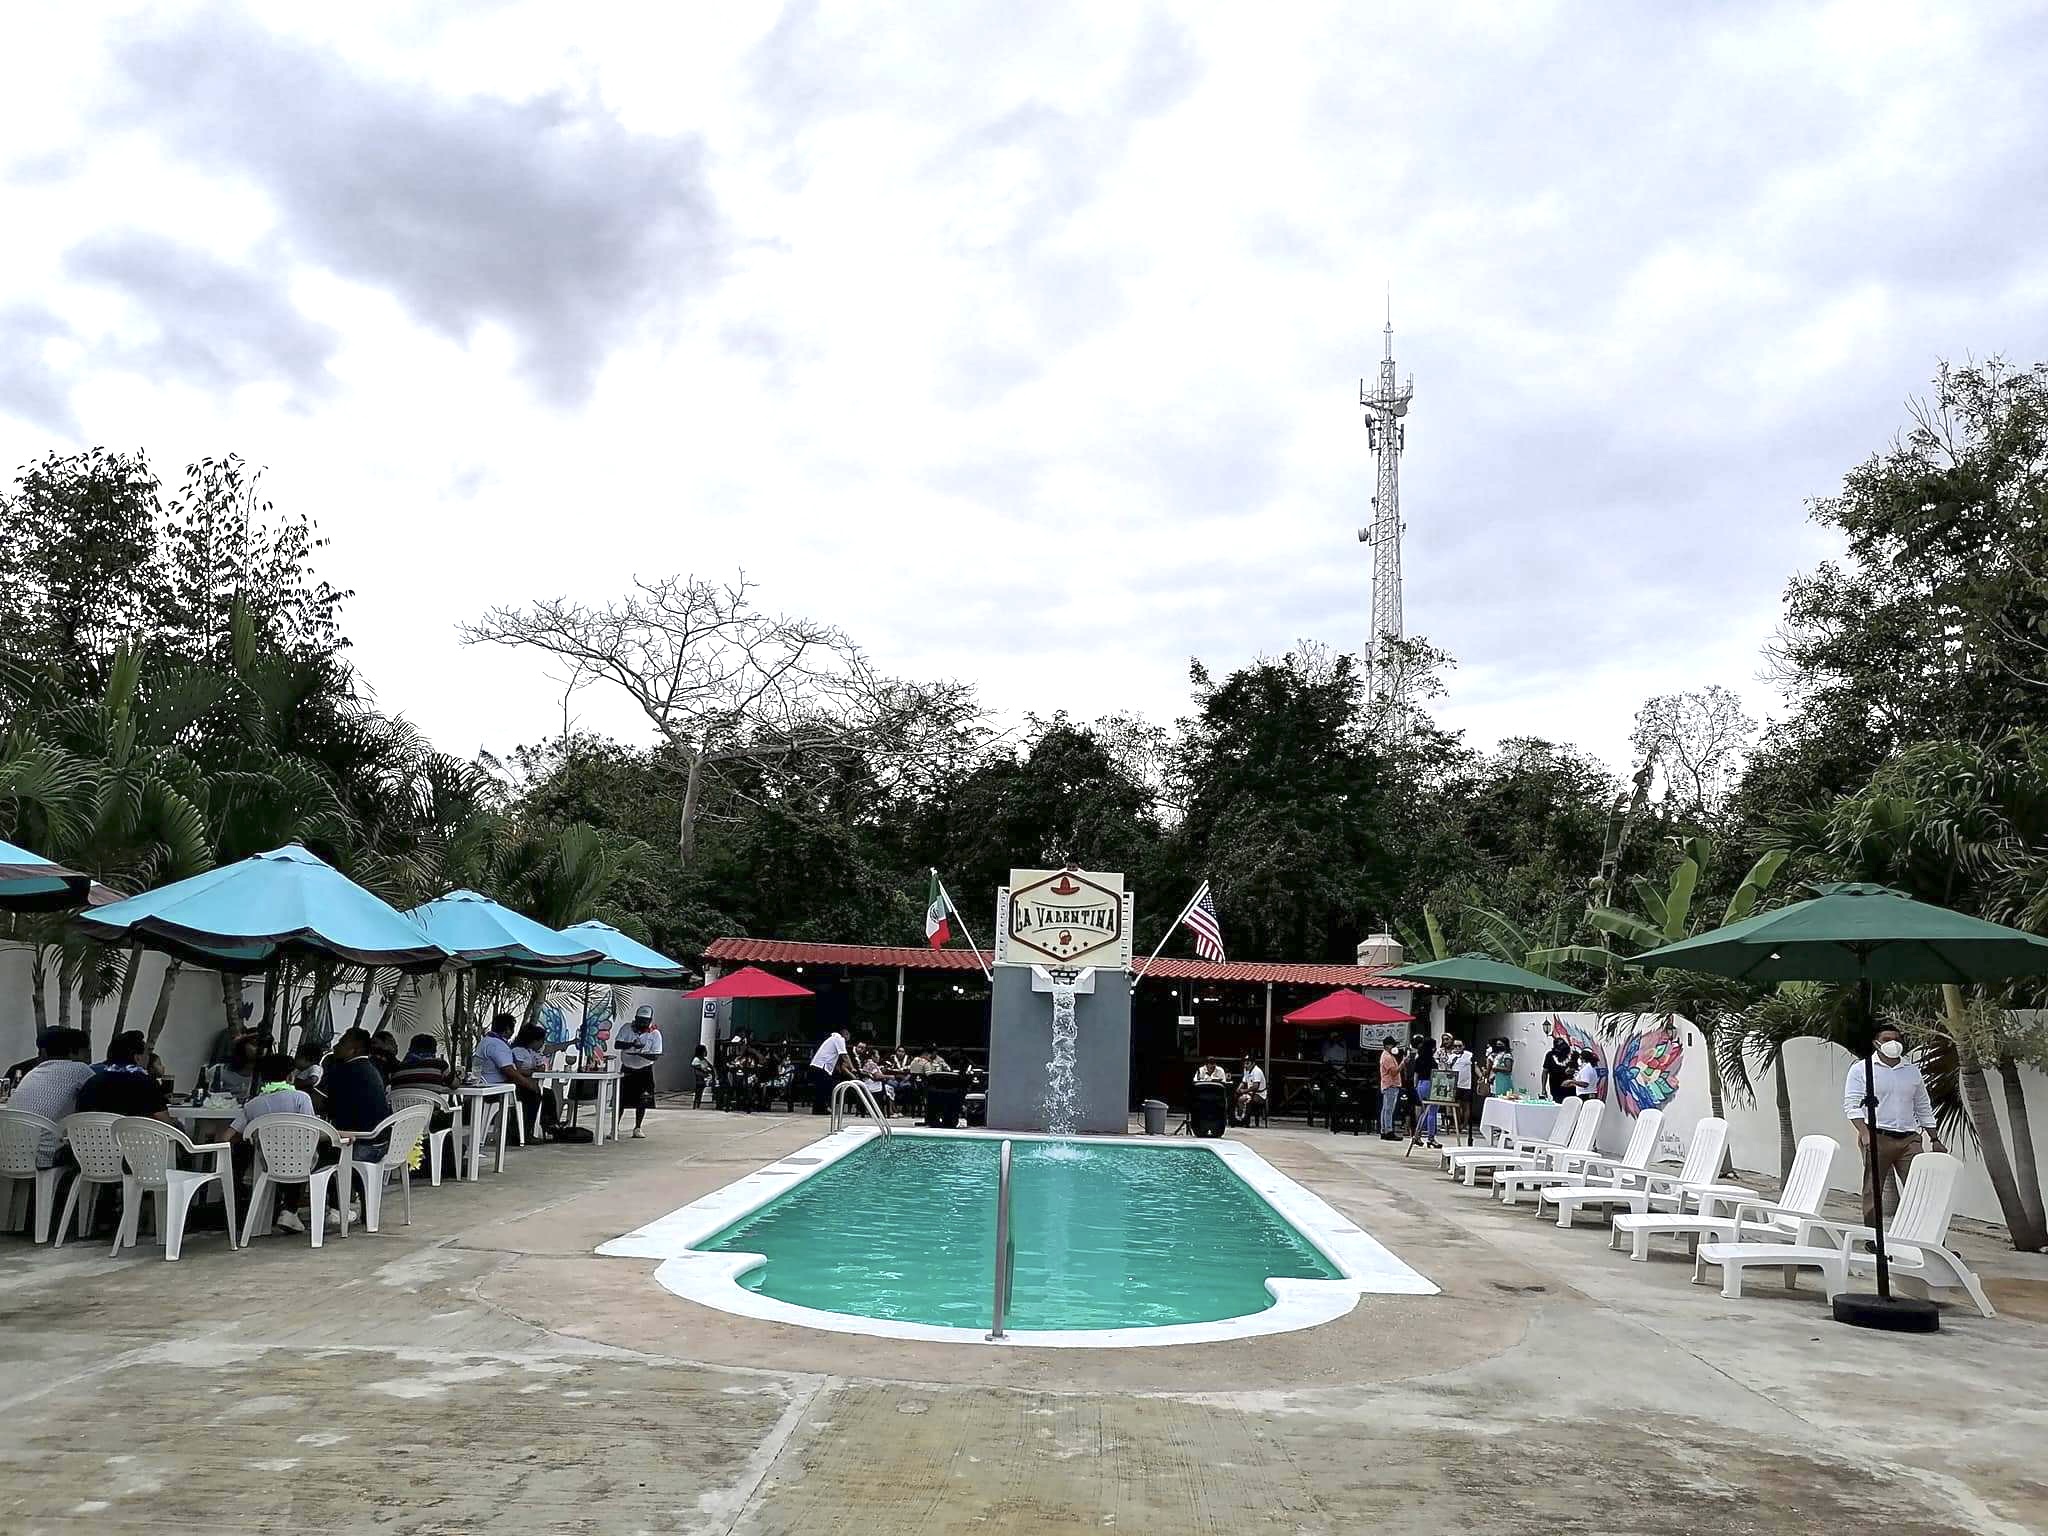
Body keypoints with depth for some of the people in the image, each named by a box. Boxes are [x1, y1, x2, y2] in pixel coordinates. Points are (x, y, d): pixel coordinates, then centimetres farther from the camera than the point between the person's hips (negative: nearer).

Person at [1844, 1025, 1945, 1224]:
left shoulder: (1912, 1071, 18)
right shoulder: (1860, 1069, 3)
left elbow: (1923, 1108, 23)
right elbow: (1852, 1104, -5)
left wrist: (1935, 1140, 18)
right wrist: (1865, 1133, -19)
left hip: (1909, 1139, 4)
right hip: (1877, 1137, -4)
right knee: (1873, 1191, -2)